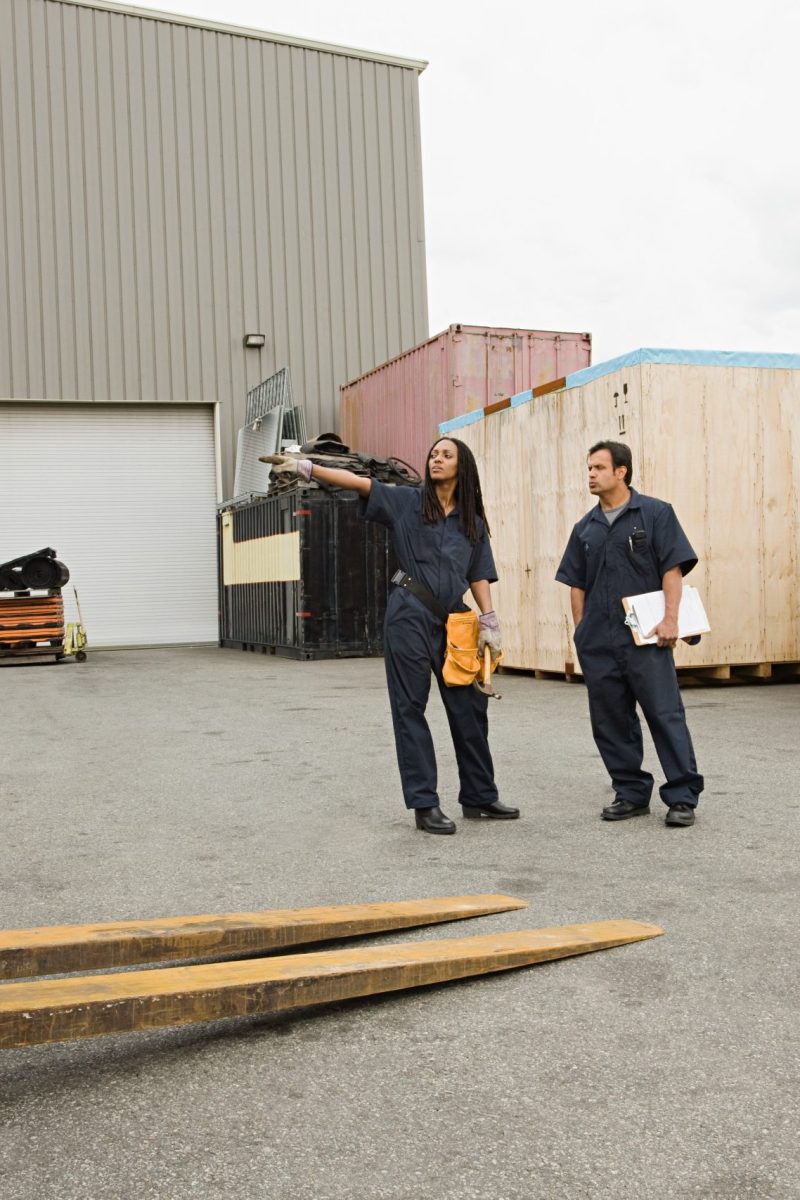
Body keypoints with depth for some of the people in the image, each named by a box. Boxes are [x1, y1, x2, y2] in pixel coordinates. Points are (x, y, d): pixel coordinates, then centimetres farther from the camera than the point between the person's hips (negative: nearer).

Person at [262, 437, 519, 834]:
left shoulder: (473, 521, 11)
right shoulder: (407, 501, 2)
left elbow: (479, 575, 11)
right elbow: (360, 482, -9)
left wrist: (489, 622, 1)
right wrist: (306, 468, -19)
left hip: (453, 620, 4)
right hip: (410, 617, -4)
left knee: (469, 707, 8)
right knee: (410, 708, -2)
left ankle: (479, 796, 22)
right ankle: (424, 804, 5)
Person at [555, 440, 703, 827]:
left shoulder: (656, 513, 1)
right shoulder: (585, 528, 14)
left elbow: (673, 569, -5)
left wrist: (670, 619, -14)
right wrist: (580, 630, 8)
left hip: (645, 636, -5)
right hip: (597, 643, 5)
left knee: (666, 715, -4)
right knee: (610, 720, 8)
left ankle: (682, 797, 3)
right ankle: (631, 793, 19)